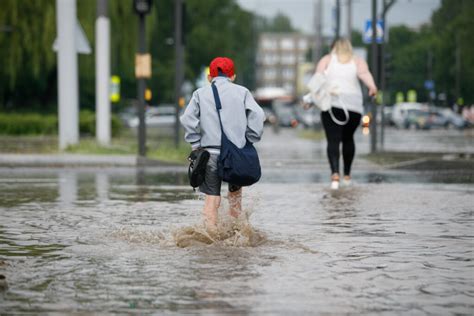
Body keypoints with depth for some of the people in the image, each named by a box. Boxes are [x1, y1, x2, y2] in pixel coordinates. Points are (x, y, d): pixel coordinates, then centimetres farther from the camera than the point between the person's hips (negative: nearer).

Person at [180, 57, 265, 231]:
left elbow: (188, 119, -2)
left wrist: (195, 144, 4)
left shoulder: (200, 93, 9)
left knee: (211, 197, 2)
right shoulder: (242, 92, 7)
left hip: (210, 152, 0)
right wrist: (250, 141, 5)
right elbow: (257, 116, -3)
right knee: (235, 191, 20)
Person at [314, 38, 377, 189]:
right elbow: (364, 73, -6)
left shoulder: (327, 59, 14)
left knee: (333, 140, -5)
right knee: (348, 139, 22)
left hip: (331, 103, -2)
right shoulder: (357, 61, 16)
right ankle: (347, 175, 28)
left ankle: (335, 173, -26)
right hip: (354, 105, 2)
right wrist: (372, 87, -22)